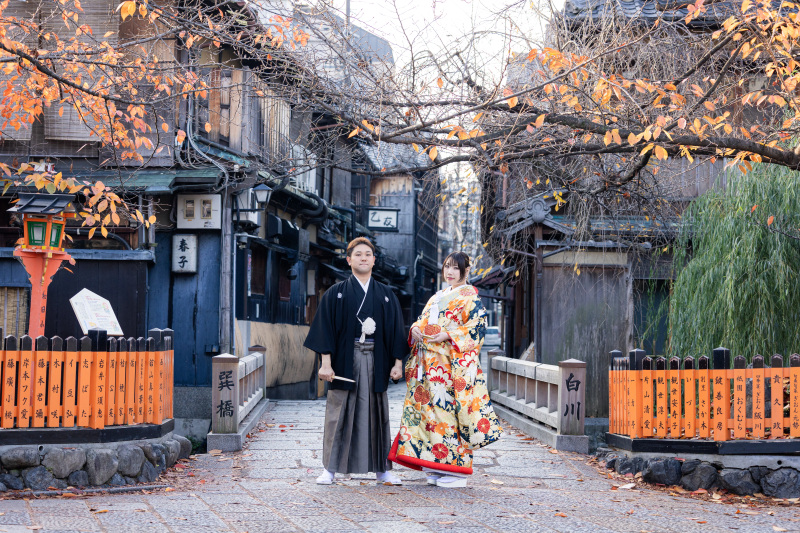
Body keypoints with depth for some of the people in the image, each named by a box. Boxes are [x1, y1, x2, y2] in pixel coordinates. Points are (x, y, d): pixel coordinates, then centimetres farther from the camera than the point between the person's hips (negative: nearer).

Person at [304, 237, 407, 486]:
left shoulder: (386, 295, 10)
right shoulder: (336, 294, 3)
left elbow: (396, 331, 10)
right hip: (345, 360, -2)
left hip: (376, 361, 2)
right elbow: (325, 328, -2)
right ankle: (330, 468, 10)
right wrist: (326, 362, -10)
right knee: (339, 414, 1)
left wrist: (398, 362, 2)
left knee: (377, 413, 5)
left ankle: (382, 469, 13)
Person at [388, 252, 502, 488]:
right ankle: (437, 467, 10)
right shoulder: (438, 296, 23)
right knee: (430, 409, 4)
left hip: (453, 363, -7)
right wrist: (416, 329, 1)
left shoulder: (470, 296, 0)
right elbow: (424, 321, 24)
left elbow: (477, 327, -9)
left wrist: (448, 336, -19)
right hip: (429, 364, 7)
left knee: (449, 409, -10)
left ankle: (456, 470, -5)